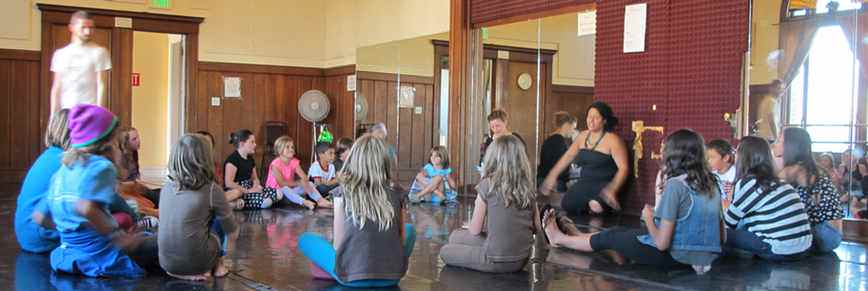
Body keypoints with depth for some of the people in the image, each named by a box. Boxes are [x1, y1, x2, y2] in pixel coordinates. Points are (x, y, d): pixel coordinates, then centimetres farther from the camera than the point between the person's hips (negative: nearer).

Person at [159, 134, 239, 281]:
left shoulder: (167, 187, 4)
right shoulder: (212, 190, -10)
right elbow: (233, 234, 2)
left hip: (167, 263, 4)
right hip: (195, 264, -4)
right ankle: (218, 265, 20)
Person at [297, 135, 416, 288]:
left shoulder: (343, 193, -6)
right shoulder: (396, 194, 1)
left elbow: (338, 244, -3)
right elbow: (402, 238, 7)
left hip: (352, 277, -3)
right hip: (393, 275, 3)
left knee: (305, 239, 18)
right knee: (409, 230, 31)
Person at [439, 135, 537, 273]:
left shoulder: (487, 185, -13)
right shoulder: (529, 187, 0)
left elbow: (475, 230, -8)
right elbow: (535, 228, 6)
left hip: (496, 260, -5)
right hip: (522, 259, 5)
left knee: (445, 251, 16)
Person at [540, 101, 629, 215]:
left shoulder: (612, 140, -11)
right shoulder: (582, 136, 9)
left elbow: (623, 168, -17)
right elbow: (567, 156, 17)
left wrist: (612, 189, -31)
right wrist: (552, 176, 11)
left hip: (604, 184, -5)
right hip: (584, 183, 5)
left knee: (596, 207, -34)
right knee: (566, 205, -17)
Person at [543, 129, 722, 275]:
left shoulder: (675, 185, -20)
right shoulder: (710, 184, 2)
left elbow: (662, 243, -21)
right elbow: (720, 235, 9)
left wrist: (648, 218, -2)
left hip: (675, 256, -7)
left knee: (609, 237, 13)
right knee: (621, 232, 20)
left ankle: (560, 239, 32)